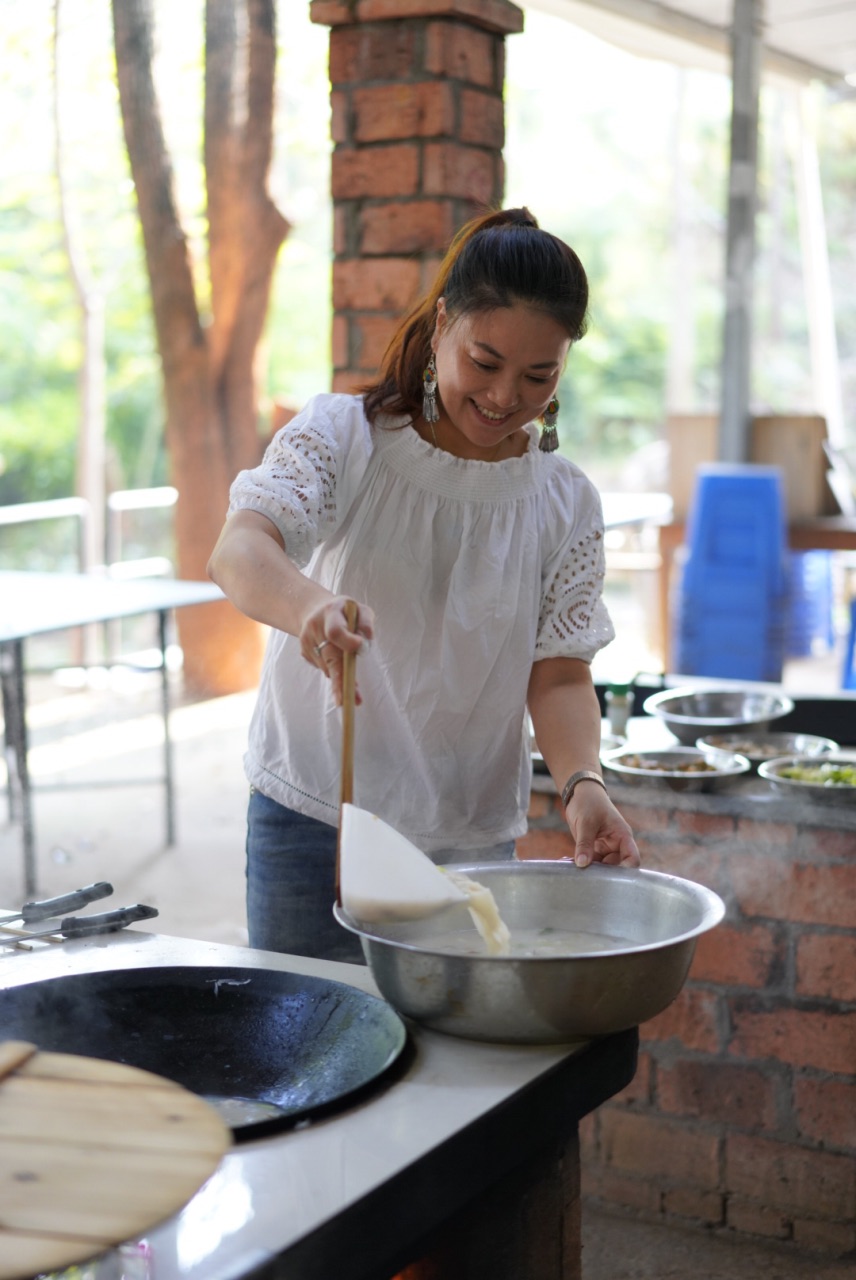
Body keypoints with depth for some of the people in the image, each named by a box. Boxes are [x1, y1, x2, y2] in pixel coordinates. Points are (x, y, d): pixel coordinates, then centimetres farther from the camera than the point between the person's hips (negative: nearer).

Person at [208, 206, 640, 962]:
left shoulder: (565, 503, 0)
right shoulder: (343, 436, -7)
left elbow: (560, 674, -2)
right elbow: (238, 552, -22)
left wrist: (581, 783, -22)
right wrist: (310, 605, -44)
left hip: (471, 841, 2)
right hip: (312, 818, -1)